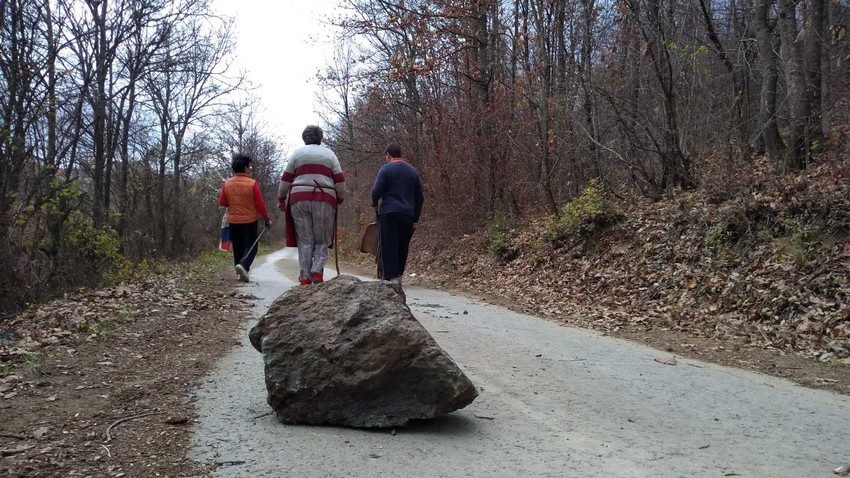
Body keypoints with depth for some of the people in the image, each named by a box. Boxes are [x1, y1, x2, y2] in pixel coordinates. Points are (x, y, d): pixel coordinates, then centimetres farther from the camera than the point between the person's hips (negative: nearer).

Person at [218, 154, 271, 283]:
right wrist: (267, 219, -1)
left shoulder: (227, 184, -2)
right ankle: (243, 265, -23)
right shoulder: (252, 183, -12)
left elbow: (222, 202, 4)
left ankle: (241, 272, 15)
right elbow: (260, 204, -11)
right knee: (251, 247, 3)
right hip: (250, 221, -4)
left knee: (238, 248, 14)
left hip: (233, 221, 4)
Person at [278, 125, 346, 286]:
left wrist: (281, 198, 14)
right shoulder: (329, 154, 13)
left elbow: (286, 179, 7)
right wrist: (340, 199, 15)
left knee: (304, 240, 4)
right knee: (322, 240, 6)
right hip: (325, 200, -1)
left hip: (299, 199, 1)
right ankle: (317, 271, -12)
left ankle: (304, 277, -2)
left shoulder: (297, 153, 13)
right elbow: (340, 180, 5)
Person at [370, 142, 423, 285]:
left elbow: (377, 191, -10)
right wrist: (415, 219, 19)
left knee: (388, 246, -1)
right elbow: (419, 197, 15)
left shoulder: (386, 169, -1)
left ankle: (391, 277, -6)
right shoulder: (412, 171, 15)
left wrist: (375, 204, 11)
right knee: (403, 246, 14)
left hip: (389, 213, -5)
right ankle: (398, 275, 20)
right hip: (408, 215, 5)